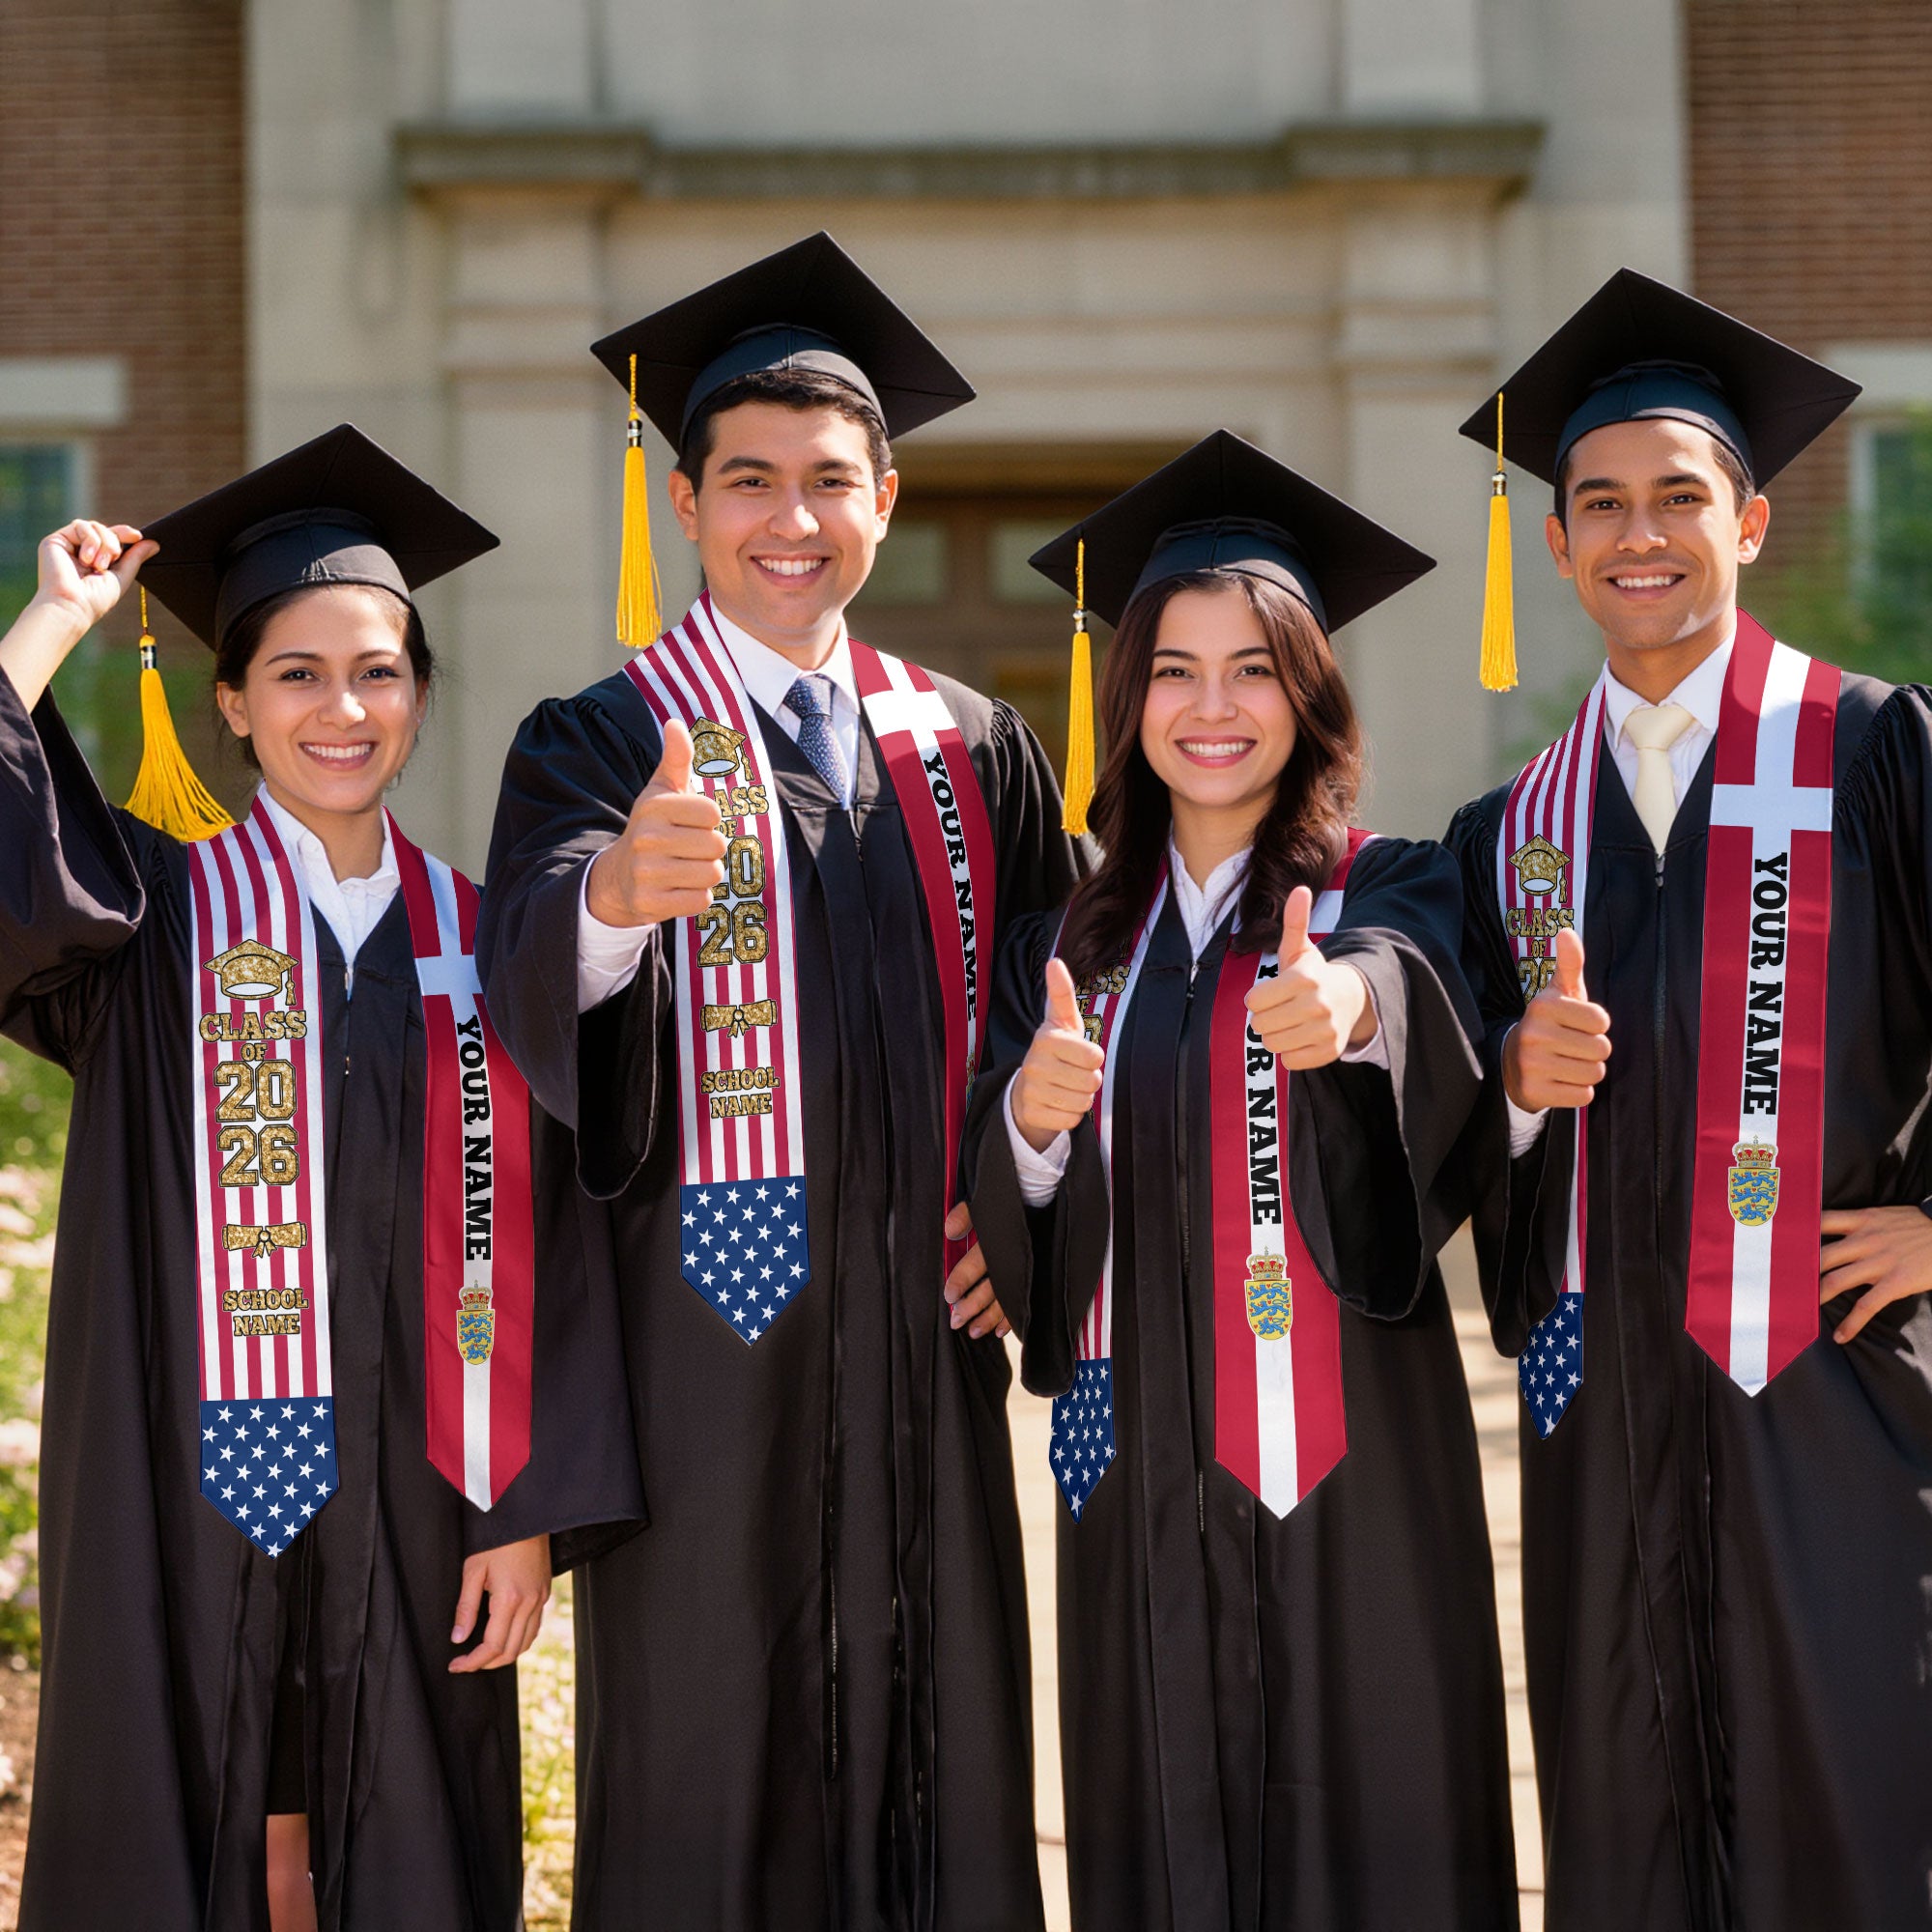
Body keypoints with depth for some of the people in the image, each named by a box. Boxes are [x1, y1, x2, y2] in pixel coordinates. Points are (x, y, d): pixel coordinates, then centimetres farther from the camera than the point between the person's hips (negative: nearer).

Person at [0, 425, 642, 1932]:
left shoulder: (474, 941, 6)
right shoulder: (157, 914, 2)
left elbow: (530, 1248, 3)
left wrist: (528, 1512, -3)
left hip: (412, 1506, 2)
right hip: (192, 1494, -2)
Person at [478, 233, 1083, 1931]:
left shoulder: (975, 753, 11)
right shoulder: (600, 744, -1)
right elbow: (534, 973, -20)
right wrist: (618, 887, -43)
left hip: (922, 1337, 4)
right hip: (705, 1331, -3)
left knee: (940, 1772, 7)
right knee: (707, 1791, 0)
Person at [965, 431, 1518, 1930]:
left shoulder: (1390, 893, 0)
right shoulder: (1073, 943, 11)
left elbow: (1408, 980, -25)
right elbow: (1008, 1232, 6)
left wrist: (1344, 1001, -47)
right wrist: (1030, 1122, -16)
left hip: (1346, 1462, -3)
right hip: (1140, 1470, 3)